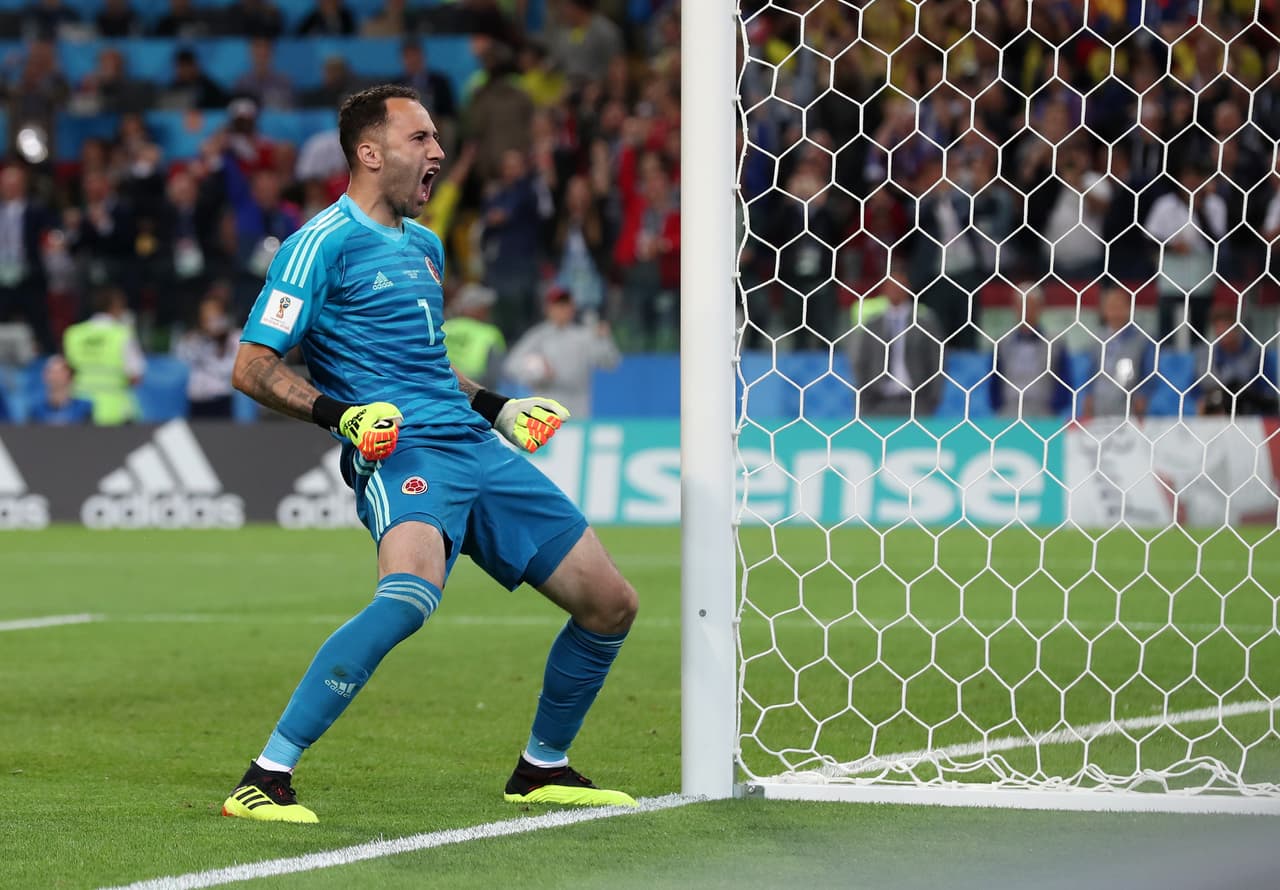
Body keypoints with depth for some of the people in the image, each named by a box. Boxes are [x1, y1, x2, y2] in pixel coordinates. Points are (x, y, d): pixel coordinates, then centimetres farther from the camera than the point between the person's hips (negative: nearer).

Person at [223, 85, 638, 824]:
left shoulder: (426, 246, 22)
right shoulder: (323, 244, -4)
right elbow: (253, 366, -8)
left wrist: (496, 406, 26)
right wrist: (340, 414, -20)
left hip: (477, 450, 8)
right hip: (400, 453, -8)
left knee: (611, 603, 7)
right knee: (412, 593, -37)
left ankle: (543, 768, 28)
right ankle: (265, 780, -32)